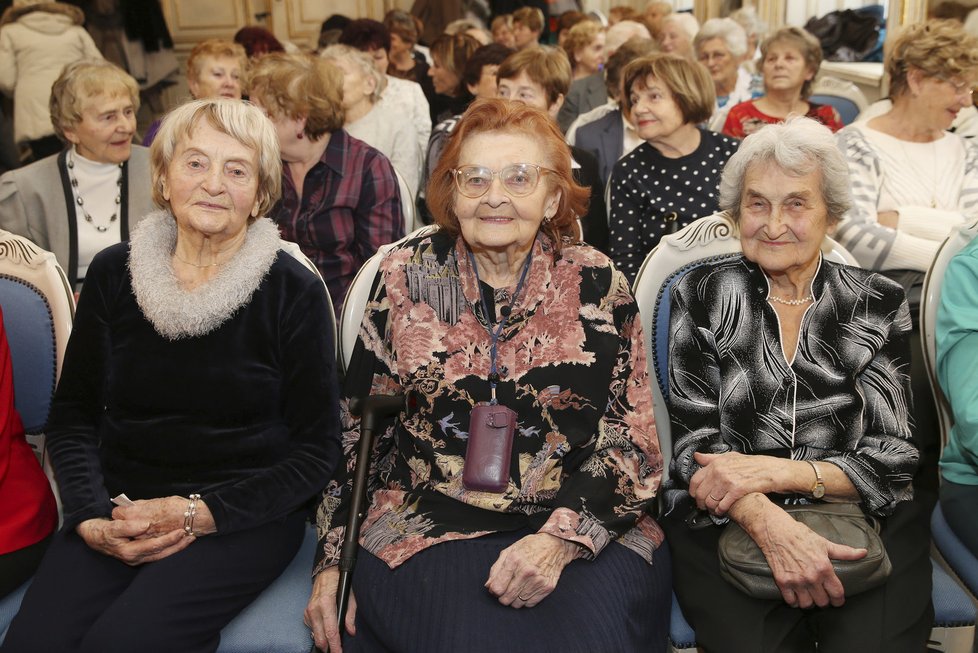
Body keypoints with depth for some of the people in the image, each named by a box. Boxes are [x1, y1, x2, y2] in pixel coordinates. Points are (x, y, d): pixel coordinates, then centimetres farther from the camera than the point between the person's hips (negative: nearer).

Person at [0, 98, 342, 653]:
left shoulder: (294, 291, -5)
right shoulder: (113, 274, 5)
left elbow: (318, 448, -4)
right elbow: (73, 412, 9)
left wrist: (201, 514, -15)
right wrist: (92, 518, -9)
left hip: (243, 516, -3)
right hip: (119, 508, 3)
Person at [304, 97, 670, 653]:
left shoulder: (599, 285, 1)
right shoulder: (406, 279, 3)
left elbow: (633, 439, 0)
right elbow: (359, 427, 9)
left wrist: (562, 537, -15)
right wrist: (333, 558, 5)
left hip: (589, 530, 1)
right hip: (428, 528, 0)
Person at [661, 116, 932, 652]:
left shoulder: (879, 304, 7)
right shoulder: (700, 296, 5)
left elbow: (894, 458, 2)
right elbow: (693, 443, -1)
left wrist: (775, 471, -15)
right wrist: (768, 523, -21)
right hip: (726, 522, -1)